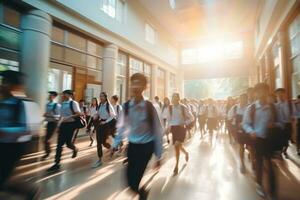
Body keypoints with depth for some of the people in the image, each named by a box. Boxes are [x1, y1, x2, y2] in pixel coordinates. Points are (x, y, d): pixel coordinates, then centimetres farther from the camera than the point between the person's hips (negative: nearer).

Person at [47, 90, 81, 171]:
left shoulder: (73, 103, -10)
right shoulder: (62, 104, 13)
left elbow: (79, 114, -18)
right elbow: (62, 116, 19)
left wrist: (69, 117, -27)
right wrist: (59, 124, 15)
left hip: (70, 124, -7)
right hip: (63, 125, 7)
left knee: (68, 143, -1)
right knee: (59, 144, 5)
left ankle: (75, 149, 34)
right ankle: (57, 164, 16)